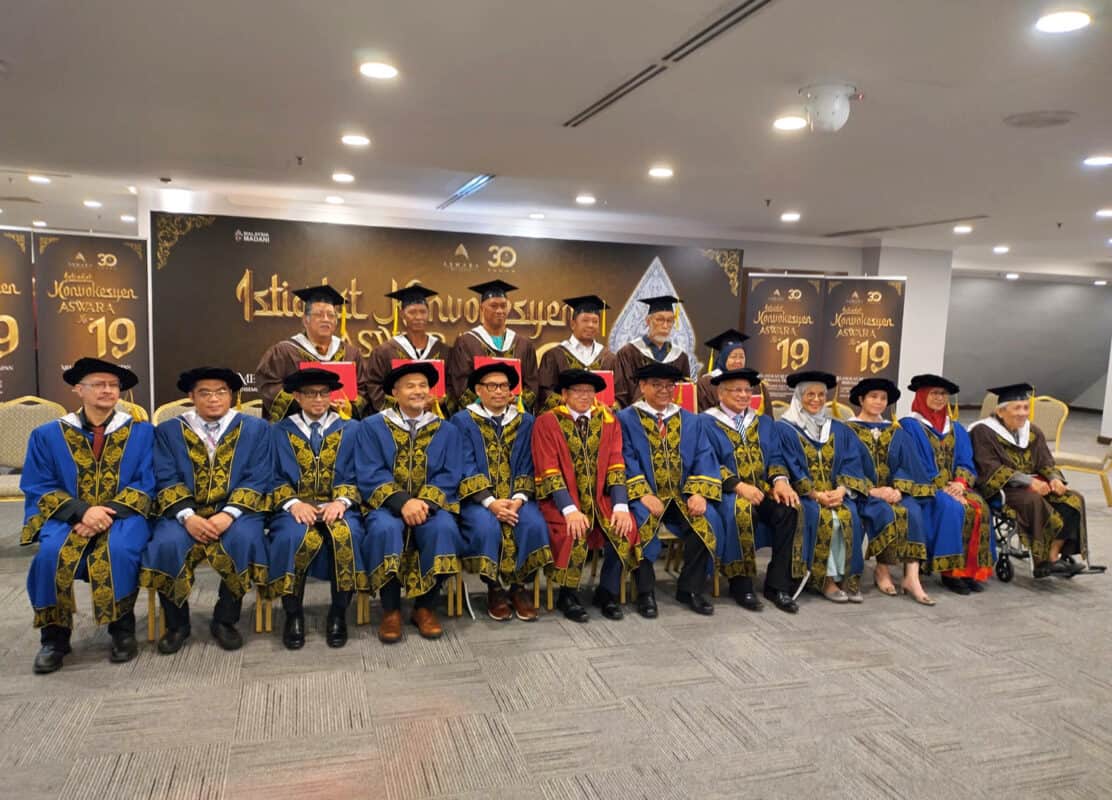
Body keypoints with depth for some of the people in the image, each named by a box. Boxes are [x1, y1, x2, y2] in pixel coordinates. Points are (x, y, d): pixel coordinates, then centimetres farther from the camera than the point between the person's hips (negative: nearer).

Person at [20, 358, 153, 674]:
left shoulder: (141, 432, 6)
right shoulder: (47, 434, 8)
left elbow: (145, 485, 0)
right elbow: (38, 489, 1)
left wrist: (107, 514, -17)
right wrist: (82, 511, -17)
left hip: (122, 516, -1)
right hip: (67, 518, 1)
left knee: (118, 550, -34)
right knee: (52, 553, -31)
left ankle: (123, 630, -13)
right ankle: (54, 636, -11)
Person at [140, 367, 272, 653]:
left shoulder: (256, 429, 7)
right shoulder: (168, 431, 10)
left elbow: (257, 480, -2)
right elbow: (166, 480, 0)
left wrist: (228, 514, -18)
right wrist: (187, 516, -18)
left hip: (236, 512, -1)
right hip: (186, 513, 1)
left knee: (243, 540, -32)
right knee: (167, 544, -29)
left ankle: (224, 621, -9)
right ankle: (176, 624, -4)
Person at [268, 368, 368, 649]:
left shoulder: (349, 429, 14)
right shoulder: (280, 431, 14)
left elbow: (354, 476, 6)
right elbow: (276, 478, 5)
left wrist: (340, 502, -14)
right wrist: (294, 504, -14)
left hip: (336, 505, 0)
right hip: (297, 507, 0)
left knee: (346, 533, -34)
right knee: (294, 537, -34)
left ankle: (338, 614, -18)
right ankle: (293, 615, -15)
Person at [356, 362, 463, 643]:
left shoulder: (447, 431, 11)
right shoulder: (372, 427, 5)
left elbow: (449, 476, 1)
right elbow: (369, 475, -6)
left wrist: (424, 502, -18)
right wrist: (403, 502, -21)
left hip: (432, 504, 2)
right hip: (386, 504, -1)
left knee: (444, 529, -31)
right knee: (385, 529, -34)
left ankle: (425, 608, -12)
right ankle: (390, 610, -17)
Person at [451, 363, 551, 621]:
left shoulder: (525, 421, 11)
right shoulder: (462, 421, 2)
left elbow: (527, 466, 5)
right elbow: (466, 469, -6)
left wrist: (518, 499, -13)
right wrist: (490, 502, -19)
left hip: (515, 497, 2)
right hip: (478, 497, -2)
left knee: (534, 523, -27)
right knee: (486, 526, -32)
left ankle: (519, 587, -6)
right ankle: (494, 588, -8)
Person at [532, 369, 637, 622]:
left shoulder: (608, 420, 7)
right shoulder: (547, 422, -4)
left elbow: (616, 466, 0)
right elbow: (549, 472, -12)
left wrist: (621, 506, -14)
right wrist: (570, 510, -24)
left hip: (600, 497, 4)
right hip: (562, 500, -3)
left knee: (625, 531, -21)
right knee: (575, 535, -30)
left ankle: (607, 592, 2)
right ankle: (568, 596, -4)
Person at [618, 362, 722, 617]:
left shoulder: (690, 421, 16)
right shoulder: (625, 419, 5)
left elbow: (704, 458, 5)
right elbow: (625, 462, -7)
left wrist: (700, 492, -12)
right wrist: (643, 494, -20)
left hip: (682, 496, 3)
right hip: (644, 495, -3)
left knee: (706, 521, -24)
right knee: (642, 520, -33)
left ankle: (690, 588, -6)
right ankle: (645, 592, -18)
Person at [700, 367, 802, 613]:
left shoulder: (764, 423, 18)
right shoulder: (706, 422, 1)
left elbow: (775, 458, 12)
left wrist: (780, 480, -11)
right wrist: (739, 485, -21)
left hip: (762, 489, 5)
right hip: (727, 492, -4)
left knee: (788, 510, -25)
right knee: (740, 511, -37)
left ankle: (778, 584, -16)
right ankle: (740, 583, -20)